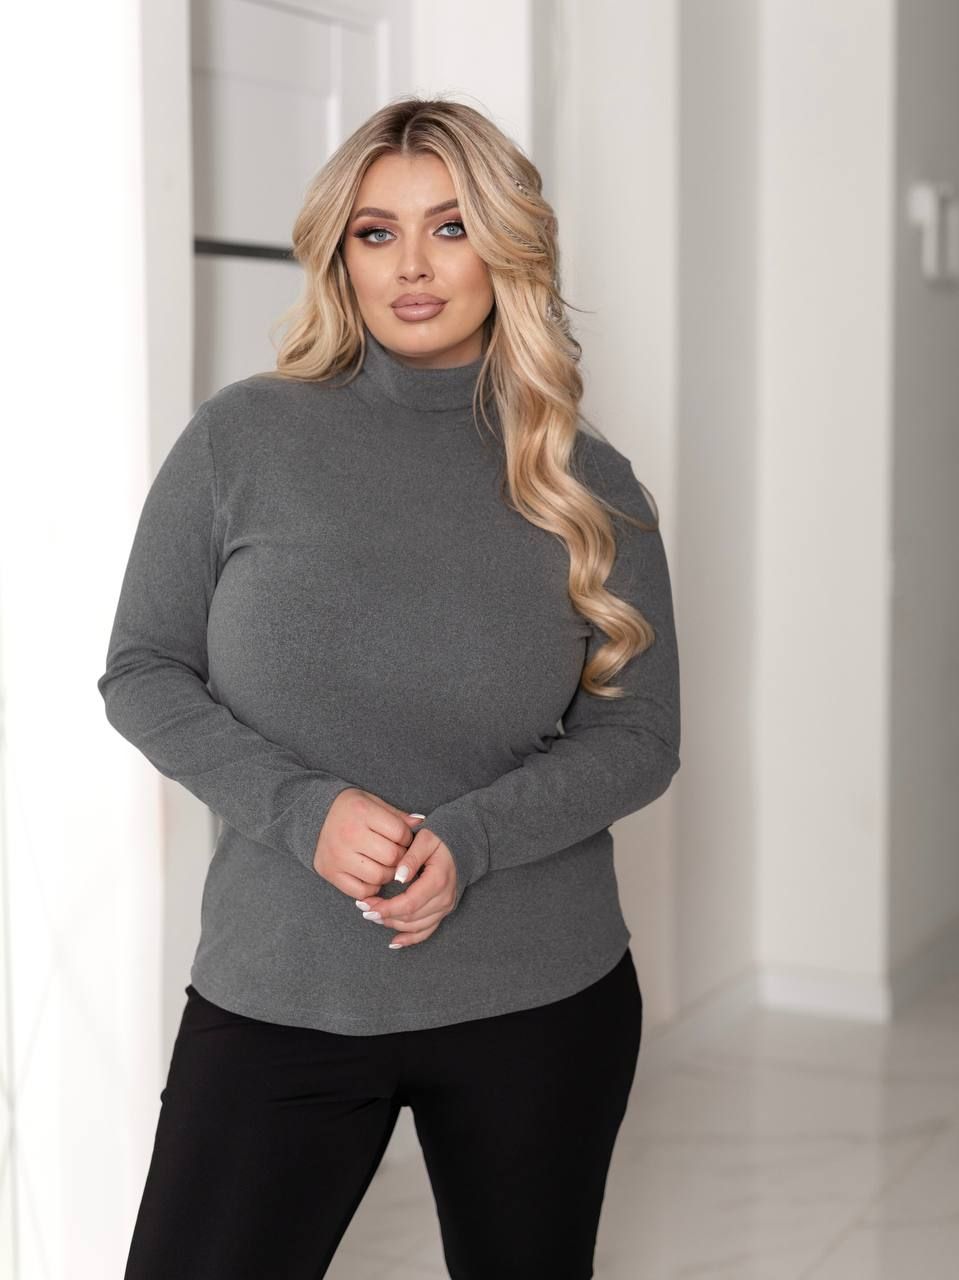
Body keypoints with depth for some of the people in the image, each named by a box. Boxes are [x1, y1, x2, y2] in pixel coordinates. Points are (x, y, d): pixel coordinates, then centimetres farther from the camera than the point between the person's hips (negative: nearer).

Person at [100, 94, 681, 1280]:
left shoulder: (588, 487, -1)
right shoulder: (242, 437, -4)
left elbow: (639, 737, 1)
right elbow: (141, 672, 0)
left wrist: (470, 838, -16)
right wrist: (303, 809, -16)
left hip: (541, 1002, 1)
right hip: (276, 993, -1)